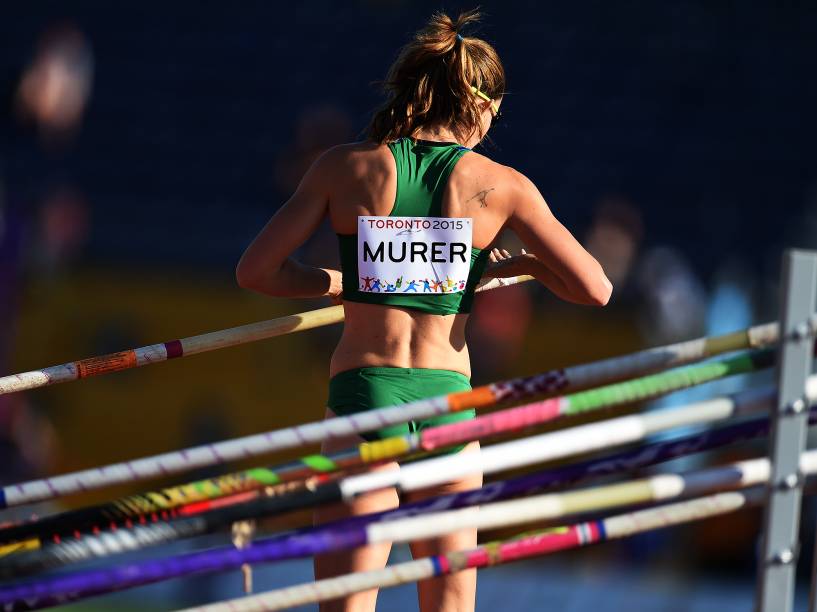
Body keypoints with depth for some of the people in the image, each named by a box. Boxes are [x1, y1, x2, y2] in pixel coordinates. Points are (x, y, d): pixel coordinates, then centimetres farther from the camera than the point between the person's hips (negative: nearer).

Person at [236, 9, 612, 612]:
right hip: (450, 401, 1)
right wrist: (521, 264, 19)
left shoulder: (345, 166, 2)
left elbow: (255, 270, 1)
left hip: (364, 391, -1)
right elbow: (595, 288, 1)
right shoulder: (500, 185, 1)